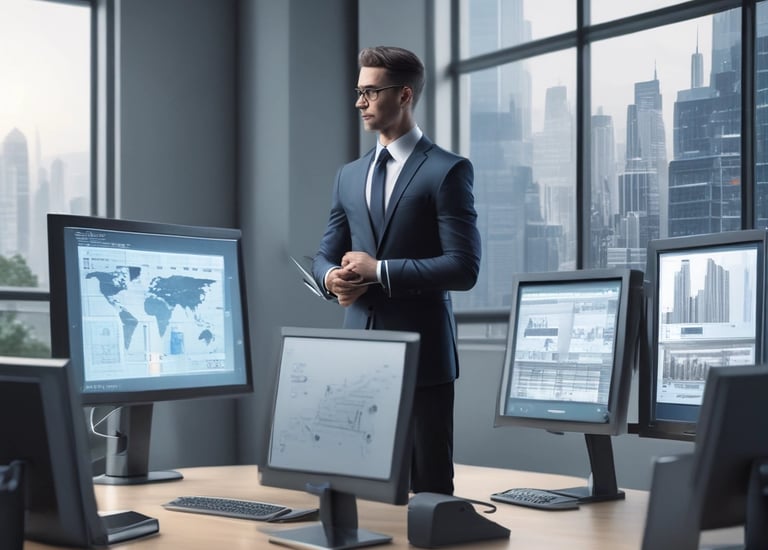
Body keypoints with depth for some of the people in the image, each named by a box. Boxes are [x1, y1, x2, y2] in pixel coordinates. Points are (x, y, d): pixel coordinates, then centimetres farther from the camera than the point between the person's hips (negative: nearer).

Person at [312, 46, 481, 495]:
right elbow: (325, 255, 19)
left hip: (421, 353, -5)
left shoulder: (448, 171, -4)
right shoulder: (350, 175, 16)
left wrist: (380, 270, -15)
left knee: (428, 485, 1)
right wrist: (332, 278, -5)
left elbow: (464, 267, -12)